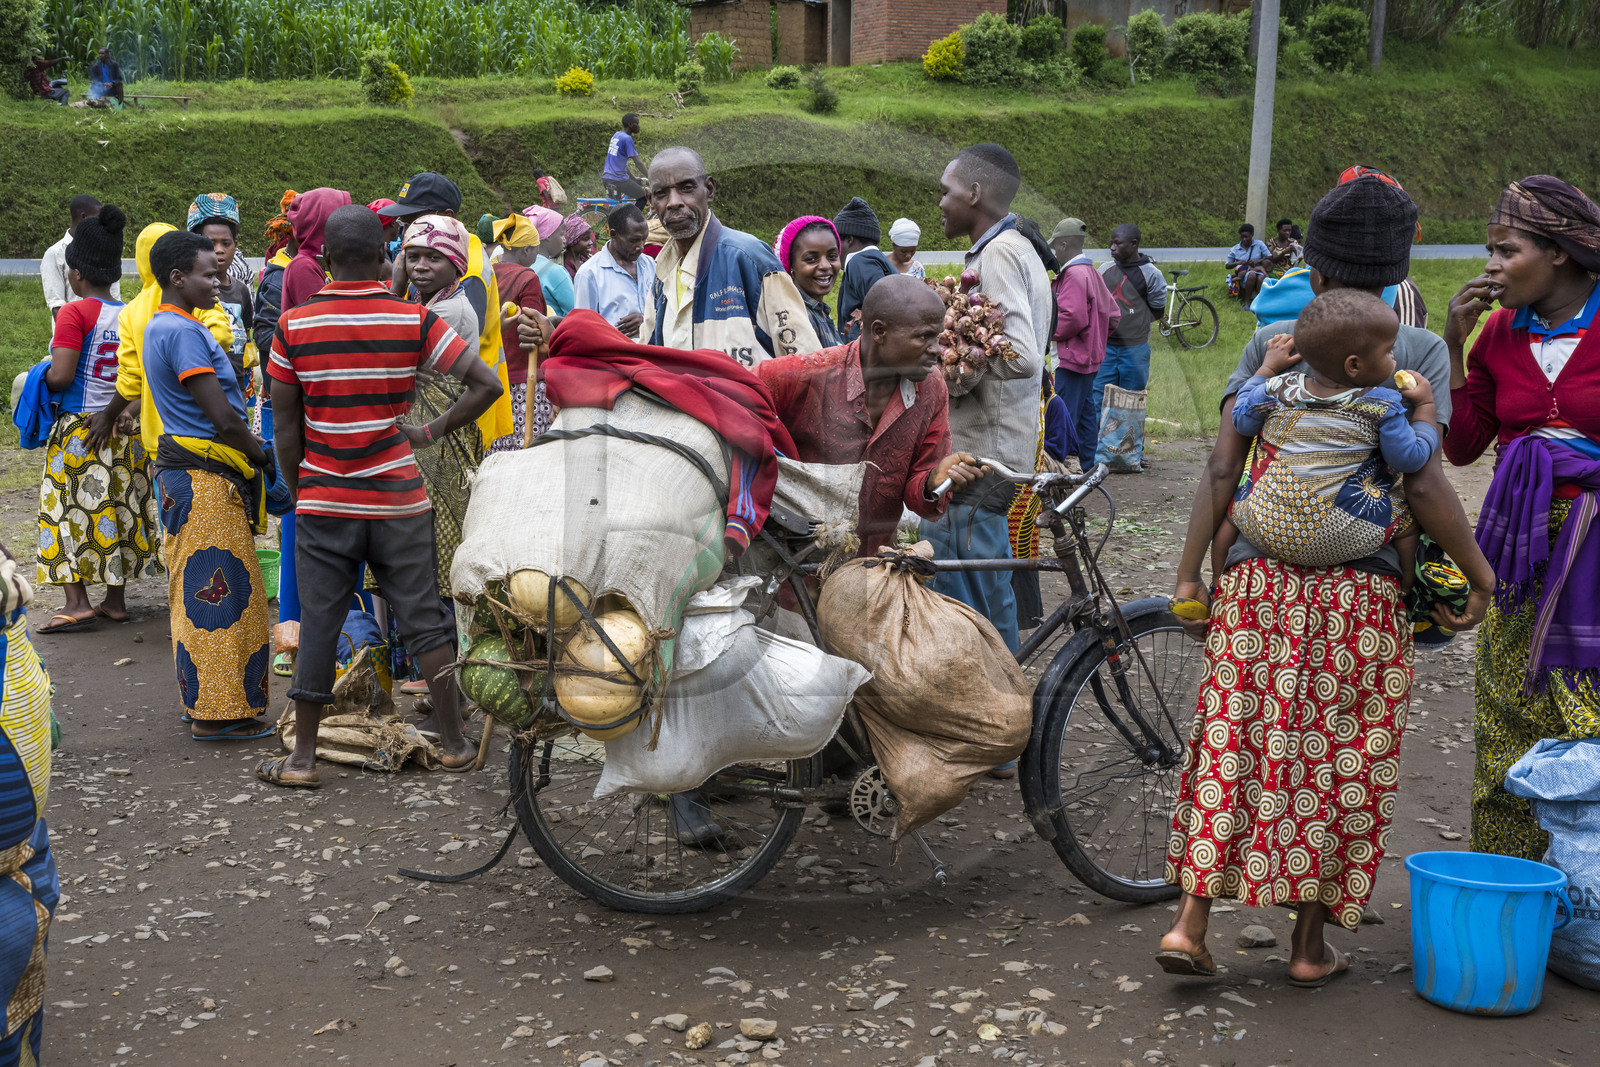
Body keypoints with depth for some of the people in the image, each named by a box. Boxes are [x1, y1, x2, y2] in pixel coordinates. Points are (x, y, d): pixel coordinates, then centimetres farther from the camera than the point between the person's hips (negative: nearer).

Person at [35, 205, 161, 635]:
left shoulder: (76, 313, -13)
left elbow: (60, 376, -19)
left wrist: (35, 379, 1)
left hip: (79, 427, -5)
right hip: (124, 428, 6)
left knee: (71, 508, 1)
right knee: (119, 508, 11)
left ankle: (77, 602, -6)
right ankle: (115, 600, 17)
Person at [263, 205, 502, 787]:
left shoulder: (293, 326, -5)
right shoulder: (415, 321, -6)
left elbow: (286, 427, -1)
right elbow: (486, 383, -10)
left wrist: (299, 493, 12)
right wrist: (433, 432, -1)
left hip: (324, 501, 0)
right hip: (399, 499, 0)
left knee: (318, 627, 7)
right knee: (425, 620, 11)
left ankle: (302, 757, 14)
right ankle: (452, 742, 18)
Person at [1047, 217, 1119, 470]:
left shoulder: (1074, 274, -16)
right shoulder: (1093, 273, 15)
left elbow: (1073, 317, -25)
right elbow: (1113, 316, 19)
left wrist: (1053, 333, -10)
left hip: (1072, 356, -10)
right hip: (1090, 356, 10)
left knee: (1063, 416, -8)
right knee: (1085, 413, 15)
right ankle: (1089, 466, 21)